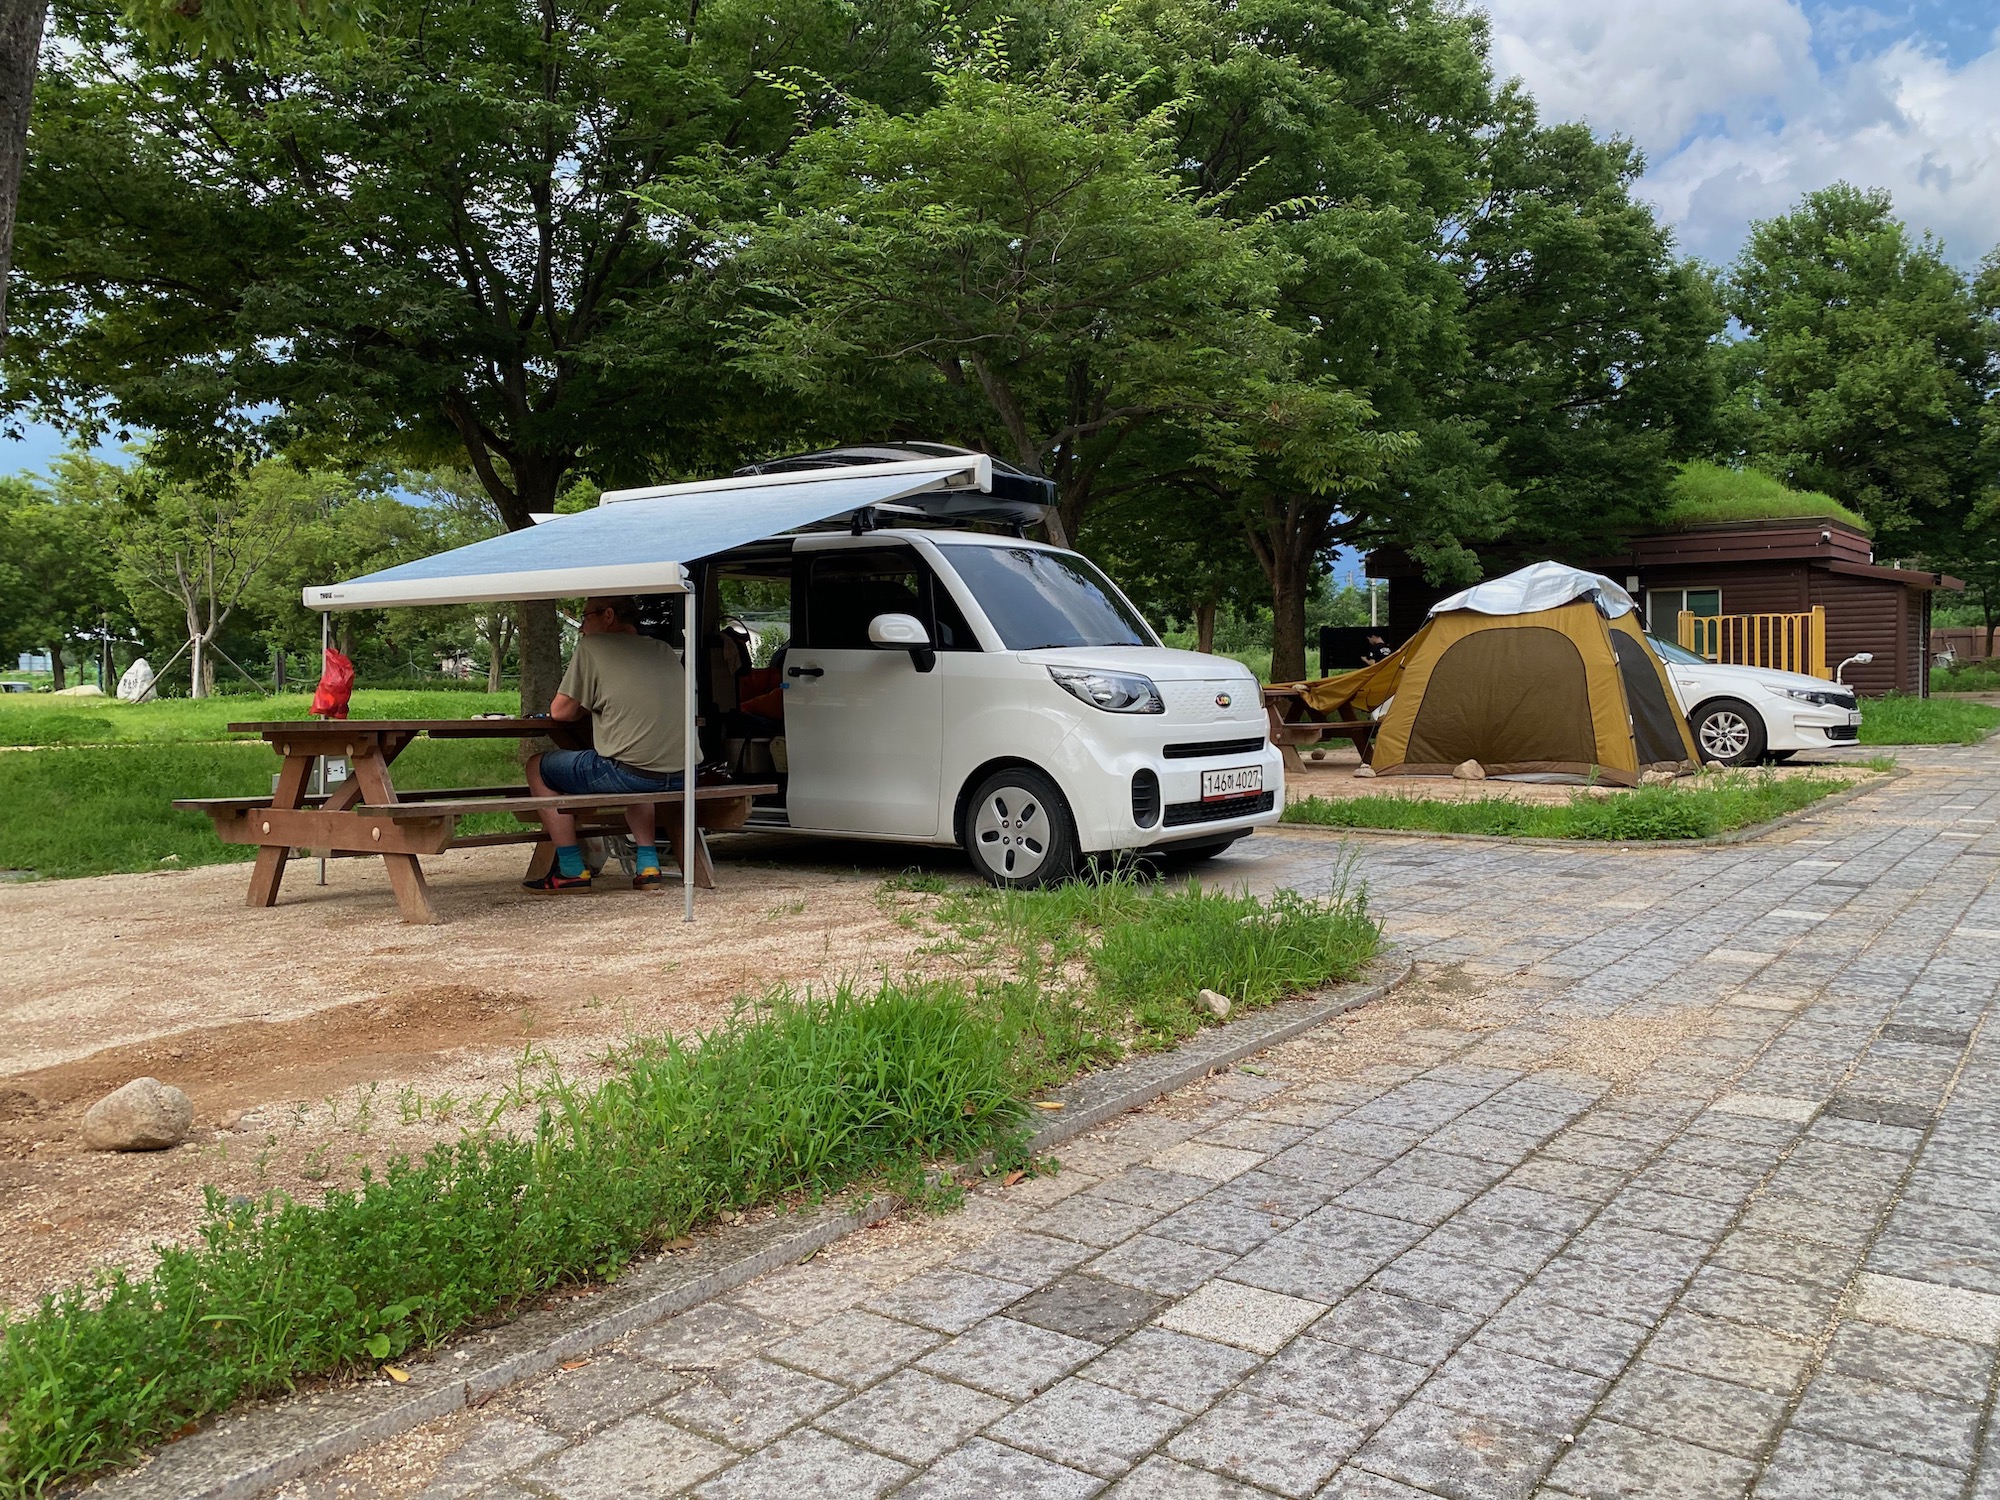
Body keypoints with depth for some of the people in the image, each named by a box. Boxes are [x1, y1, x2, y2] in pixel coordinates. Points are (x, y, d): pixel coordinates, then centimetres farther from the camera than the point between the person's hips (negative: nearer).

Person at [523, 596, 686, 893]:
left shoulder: (592, 646, 1)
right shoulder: (665, 650, 18)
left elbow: (560, 711, 3)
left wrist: (589, 709, 23)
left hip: (627, 773, -7)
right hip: (679, 776, 7)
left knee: (537, 768, 17)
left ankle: (572, 870, 14)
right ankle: (648, 865, 26)